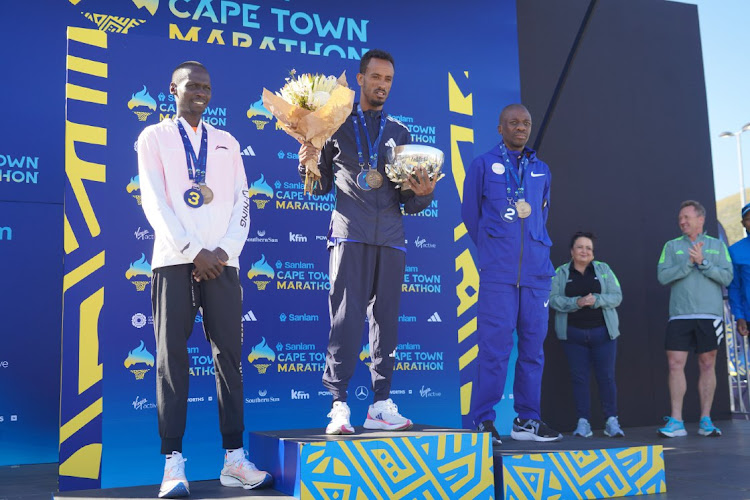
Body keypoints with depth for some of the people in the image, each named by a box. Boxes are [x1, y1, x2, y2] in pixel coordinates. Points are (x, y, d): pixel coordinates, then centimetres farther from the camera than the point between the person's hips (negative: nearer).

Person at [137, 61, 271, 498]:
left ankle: (235, 459, 4)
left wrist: (224, 251, -5)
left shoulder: (227, 143, 19)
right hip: (174, 260, -3)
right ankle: (174, 463, -2)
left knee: (230, 357, 0)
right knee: (172, 358, -5)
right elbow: (154, 201, -2)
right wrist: (194, 251, -11)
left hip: (222, 262, 3)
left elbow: (241, 204, 11)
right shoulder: (154, 137, 10)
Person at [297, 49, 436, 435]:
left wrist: (421, 193, -6)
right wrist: (310, 164, -10)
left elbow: (408, 199, 15)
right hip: (351, 234, -3)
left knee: (386, 319, 4)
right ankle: (338, 406, -6)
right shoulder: (338, 125, 10)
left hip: (390, 237, 4)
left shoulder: (400, 132, 19)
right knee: (346, 318, -9)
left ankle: (381, 405, 9)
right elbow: (321, 186, 9)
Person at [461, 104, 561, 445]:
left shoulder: (541, 170, 17)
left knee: (533, 346, 5)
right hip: (498, 272, -4)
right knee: (494, 346, -7)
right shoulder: (483, 165, 7)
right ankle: (483, 421, 1)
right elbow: (470, 213, 12)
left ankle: (527, 419, 14)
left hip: (536, 271, 4)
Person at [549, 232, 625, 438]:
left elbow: (617, 296, 2)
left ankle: (611, 421, 7)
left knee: (606, 376, -1)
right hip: (573, 334, 0)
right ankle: (583, 423, 7)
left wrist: (596, 300, -16)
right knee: (579, 377, 2)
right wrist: (576, 302, -20)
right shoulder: (561, 273, 5)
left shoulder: (603, 269, 8)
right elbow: (553, 299, -5)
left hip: (603, 332, 0)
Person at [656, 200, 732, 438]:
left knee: (707, 365, 3)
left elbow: (727, 277, -1)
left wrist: (703, 262, -13)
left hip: (710, 314, 0)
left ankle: (705, 420, 11)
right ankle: (676, 421, -1)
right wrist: (689, 263, -12)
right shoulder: (672, 246, 10)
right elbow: (663, 276, -2)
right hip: (679, 314, 0)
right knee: (675, 364, -5)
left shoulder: (717, 246, 10)